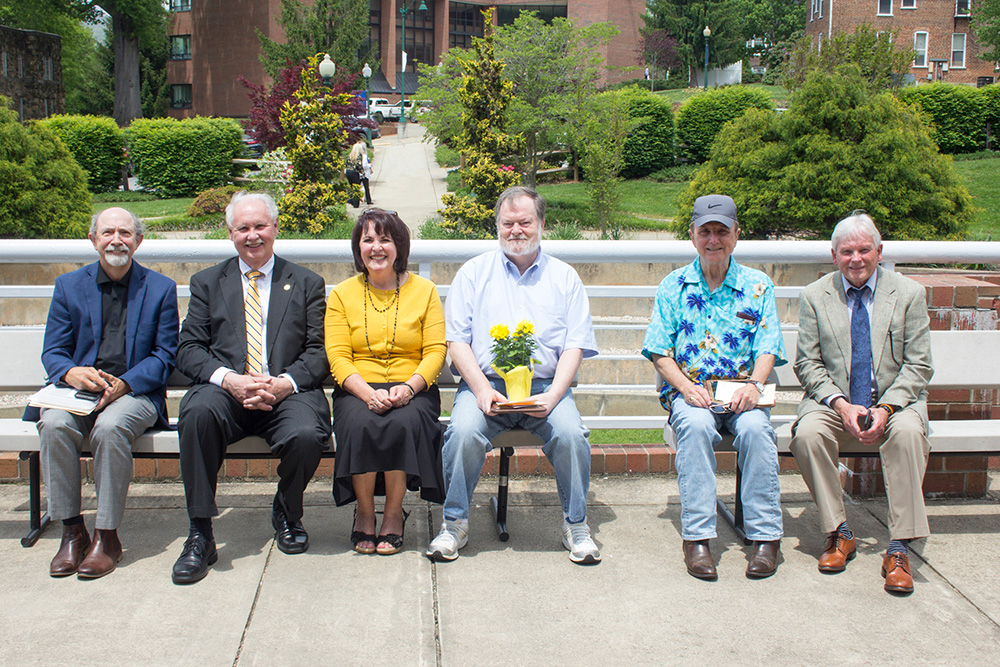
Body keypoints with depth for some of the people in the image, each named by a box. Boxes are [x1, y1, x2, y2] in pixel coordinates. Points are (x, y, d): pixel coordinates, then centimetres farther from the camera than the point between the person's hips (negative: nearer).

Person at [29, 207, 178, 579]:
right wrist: (72, 373, -16)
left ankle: (107, 536, -22)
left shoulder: (161, 288, 8)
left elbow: (165, 356, 2)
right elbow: (52, 352, 9)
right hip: (78, 390, 2)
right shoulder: (68, 285, 13)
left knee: (110, 427, -34)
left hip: (135, 392, -2)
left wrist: (124, 384, -16)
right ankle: (71, 531, -17)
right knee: (55, 425, -30)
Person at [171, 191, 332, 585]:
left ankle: (287, 513, 2)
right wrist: (229, 379, -14)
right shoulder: (207, 283, 17)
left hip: (288, 391, 0)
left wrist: (284, 382, -15)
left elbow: (318, 352, 6)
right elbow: (188, 350, 6)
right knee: (197, 413, -34)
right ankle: (200, 534, -23)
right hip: (225, 390, 1)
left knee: (306, 434, -32)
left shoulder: (306, 284, 16)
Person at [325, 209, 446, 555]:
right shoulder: (342, 294, 9)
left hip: (412, 391, 0)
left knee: (404, 423, -33)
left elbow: (435, 352, 2)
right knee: (360, 425, -32)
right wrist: (368, 393, -17)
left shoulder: (424, 290, 8)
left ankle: (394, 515, -12)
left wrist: (409, 387, -17)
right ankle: (364, 514, -10)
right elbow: (338, 357, 1)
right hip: (358, 391, 1)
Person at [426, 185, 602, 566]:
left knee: (571, 434, -27)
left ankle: (576, 526, -6)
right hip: (485, 382, 0)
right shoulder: (474, 273, 12)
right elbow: (457, 340, 4)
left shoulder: (564, 277, 13)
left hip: (545, 386, 1)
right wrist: (482, 389, -12)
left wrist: (552, 396, -12)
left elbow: (574, 347, 5)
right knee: (464, 431, -29)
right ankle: (454, 524, -9)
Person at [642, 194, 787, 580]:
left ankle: (765, 537, -25)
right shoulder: (673, 287, 11)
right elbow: (659, 351, 5)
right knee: (696, 425, -34)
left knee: (755, 427, -33)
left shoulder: (758, 287, 11)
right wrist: (686, 386, -13)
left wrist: (753, 385, -16)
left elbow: (767, 348, 5)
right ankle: (697, 537, -31)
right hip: (689, 391, 0)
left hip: (742, 392, 1)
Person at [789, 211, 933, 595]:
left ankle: (899, 548, -28)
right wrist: (841, 405, -16)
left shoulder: (908, 294, 2)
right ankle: (838, 534, -14)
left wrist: (885, 409, -18)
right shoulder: (814, 296, 4)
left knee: (908, 431, -34)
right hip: (835, 402, 1)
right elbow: (808, 365, 2)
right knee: (807, 433, -31)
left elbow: (918, 366, -1)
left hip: (894, 401, -1)